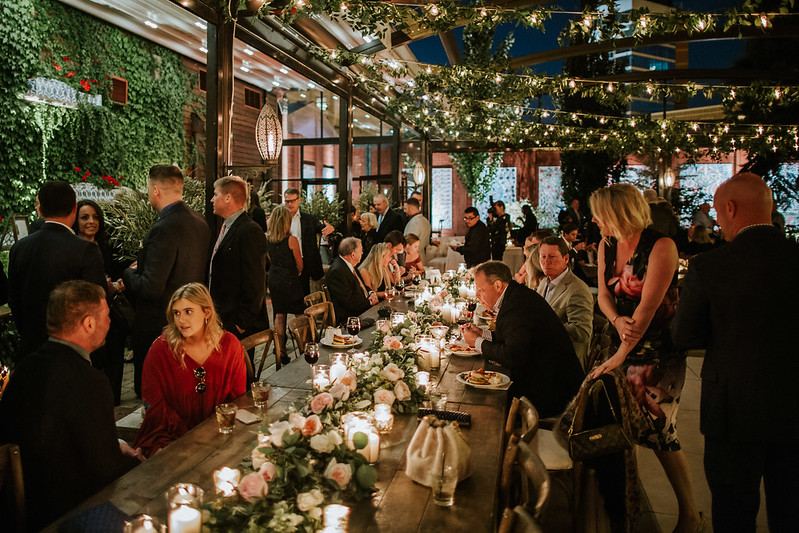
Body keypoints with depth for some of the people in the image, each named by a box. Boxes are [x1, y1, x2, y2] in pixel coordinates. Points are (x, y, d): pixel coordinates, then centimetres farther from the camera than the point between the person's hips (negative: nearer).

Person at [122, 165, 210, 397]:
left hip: (158, 327, -9)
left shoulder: (164, 229, -23)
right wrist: (144, 263, 16)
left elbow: (151, 288, -24)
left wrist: (128, 273, -4)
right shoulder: (199, 222, 5)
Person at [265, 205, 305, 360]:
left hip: (273, 279, 5)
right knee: (299, 314, 8)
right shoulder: (291, 240, -17)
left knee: (279, 315, 10)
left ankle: (281, 349, 12)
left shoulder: (266, 238, -3)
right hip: (289, 280, -5)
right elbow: (299, 264, -5)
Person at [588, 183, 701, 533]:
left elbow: (648, 306, -21)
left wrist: (618, 357, -22)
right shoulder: (607, 246, 6)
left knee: (658, 433, -4)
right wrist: (617, 320, -15)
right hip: (623, 347, 6)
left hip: (659, 352, -6)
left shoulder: (661, 247, -16)